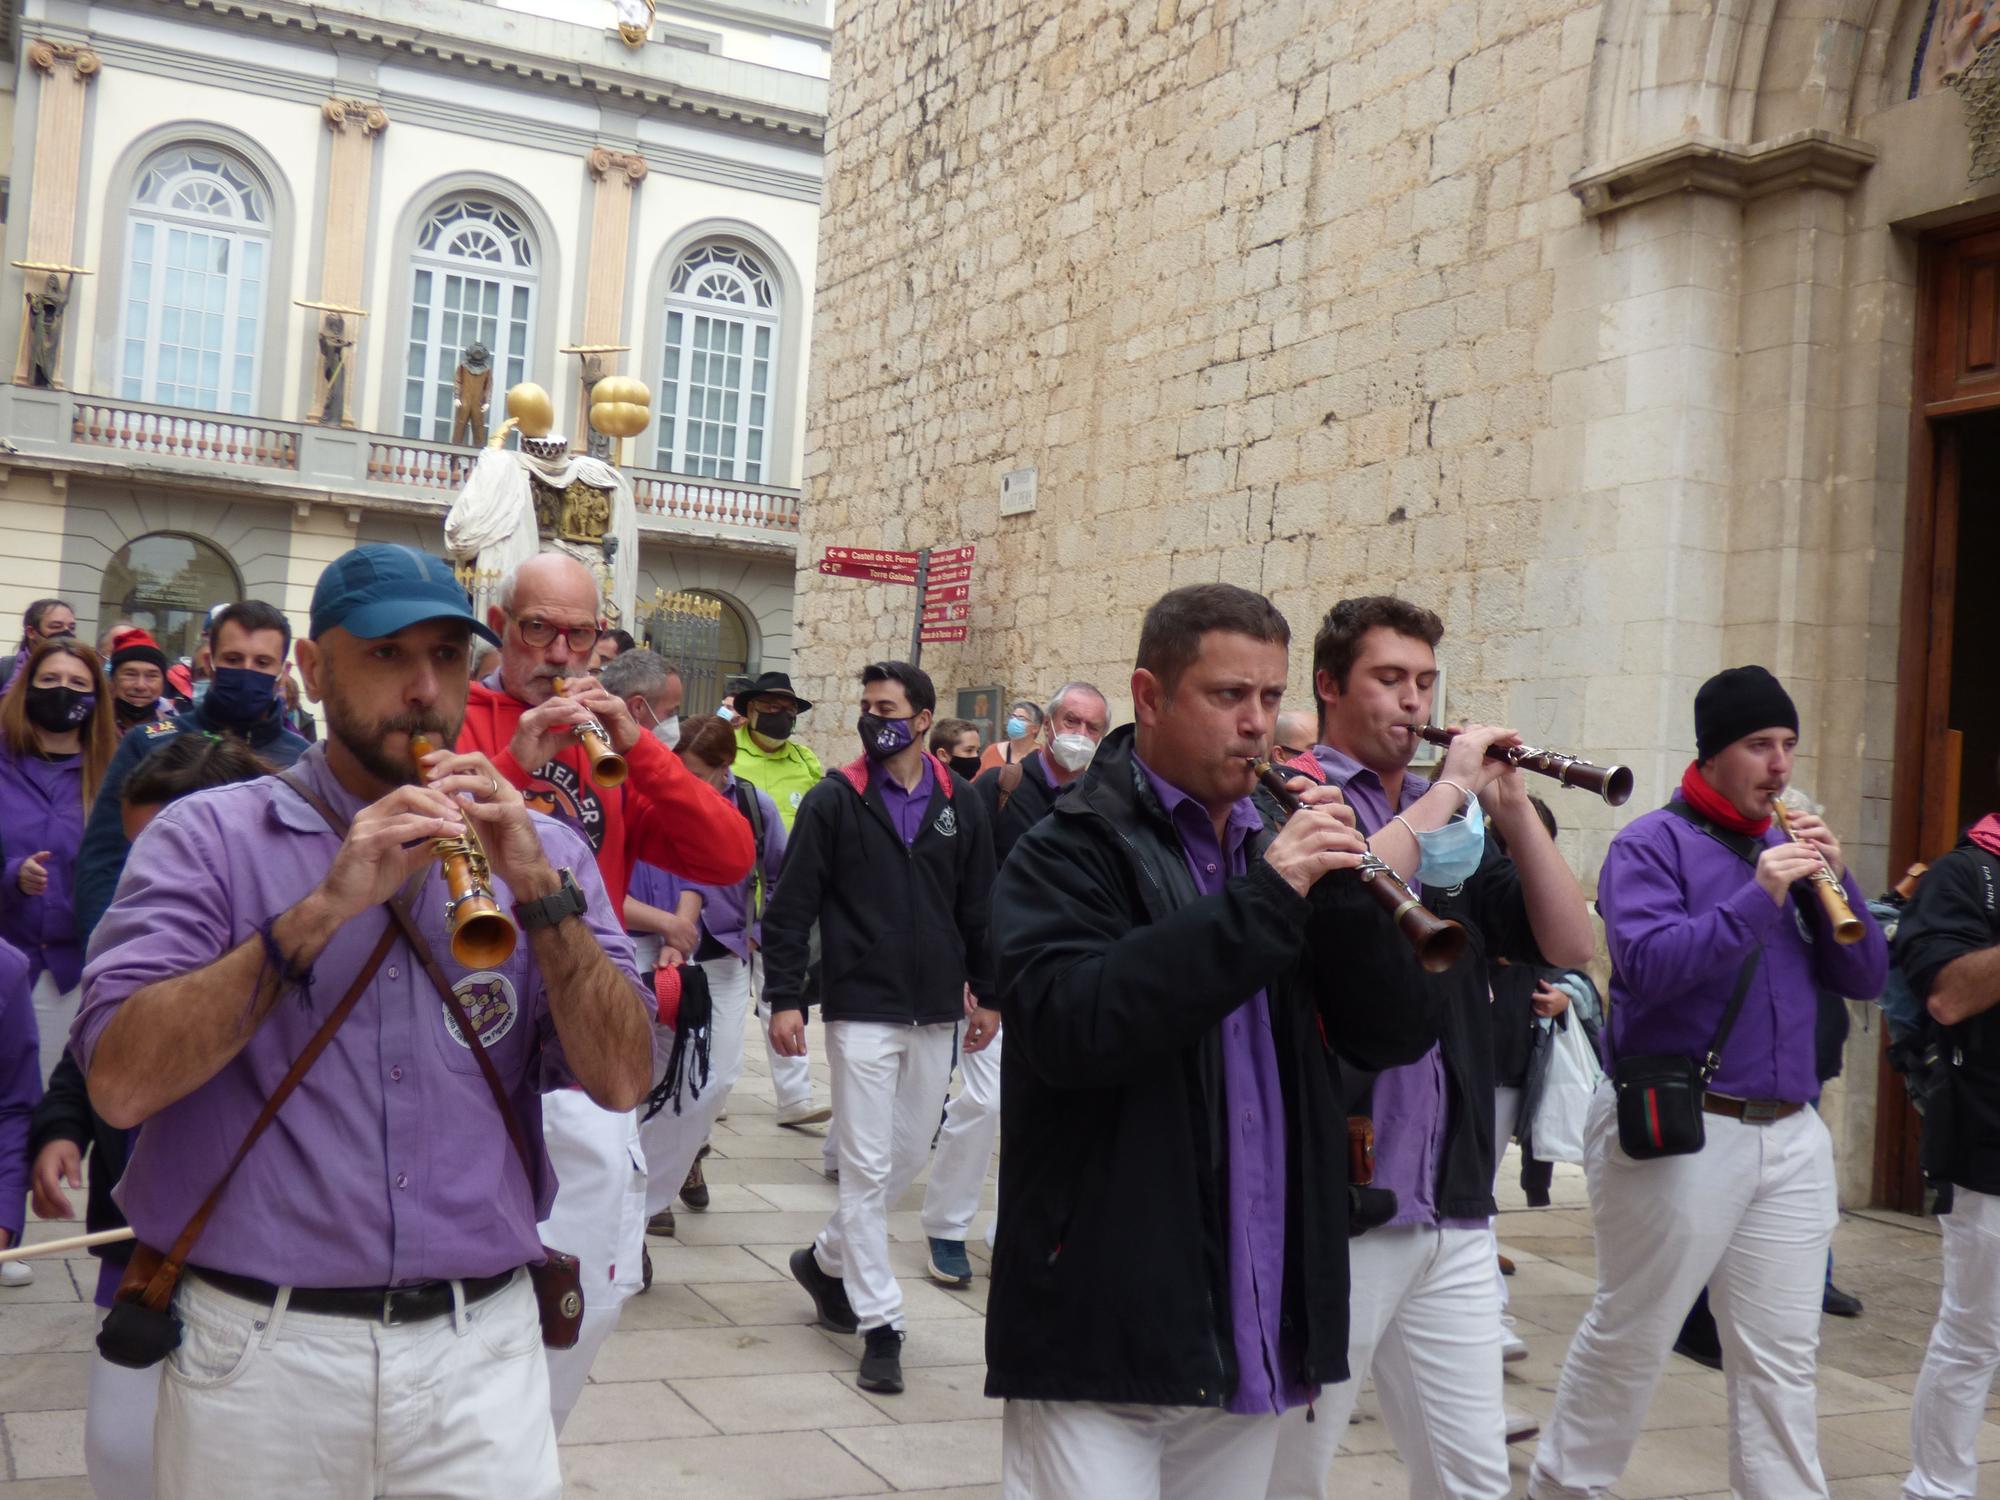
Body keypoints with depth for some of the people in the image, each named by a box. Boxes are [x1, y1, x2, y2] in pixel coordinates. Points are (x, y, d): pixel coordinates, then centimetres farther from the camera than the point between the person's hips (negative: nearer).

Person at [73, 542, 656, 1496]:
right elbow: (121, 1083, -14)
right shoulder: (209, 835, -1)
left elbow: (621, 1082, -3)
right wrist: (327, 905, -21)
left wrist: (539, 890, -15)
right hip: (259, 1347, -1)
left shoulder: (538, 848, 7)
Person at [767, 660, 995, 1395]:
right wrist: (784, 997, -10)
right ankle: (879, 1323, 5)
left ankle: (826, 1260, 35)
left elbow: (979, 908, 13)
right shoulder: (834, 801, -3)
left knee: (909, 1157, 13)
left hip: (934, 1014, 4)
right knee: (868, 1167, -4)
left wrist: (988, 990, 10)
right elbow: (791, 906, -4)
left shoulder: (960, 806, 6)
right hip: (861, 1010, -4)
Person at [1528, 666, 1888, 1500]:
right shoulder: (1653, 844, -5)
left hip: (1791, 1136, 6)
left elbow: (1865, 979, 8)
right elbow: (1645, 966, -20)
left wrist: (1833, 880, -6)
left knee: (1781, 1357, 8)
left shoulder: (1789, 847, 13)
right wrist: (1756, 898, -24)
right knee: (1631, 1337, 6)